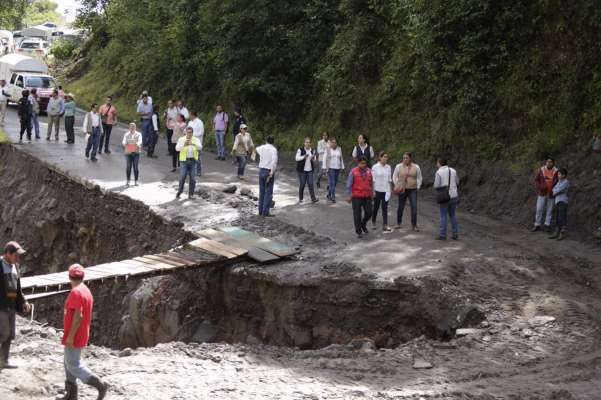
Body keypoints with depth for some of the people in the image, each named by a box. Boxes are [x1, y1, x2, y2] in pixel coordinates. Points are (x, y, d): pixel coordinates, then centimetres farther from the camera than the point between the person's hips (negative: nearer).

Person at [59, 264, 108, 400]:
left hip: (74, 337, -10)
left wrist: (70, 336, -23)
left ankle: (100, 385, -10)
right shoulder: (86, 291, 10)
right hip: (81, 335, 10)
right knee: (70, 363, 15)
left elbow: (78, 316, -25)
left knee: (74, 365, -6)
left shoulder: (76, 292, -20)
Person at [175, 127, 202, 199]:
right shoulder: (181, 139, -1)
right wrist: (184, 145, -34)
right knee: (182, 178, -5)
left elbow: (200, 147, -15)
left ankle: (191, 194, 10)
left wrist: (193, 144, -35)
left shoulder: (196, 140, 3)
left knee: (193, 178, 1)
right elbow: (177, 148, -15)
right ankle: (179, 193, 8)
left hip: (193, 161, 2)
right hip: (184, 161, -1)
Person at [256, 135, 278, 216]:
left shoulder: (262, 148, 5)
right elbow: (274, 160, -25)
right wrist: (271, 172, -24)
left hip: (261, 170, 5)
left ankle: (261, 210, 17)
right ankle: (265, 212, -4)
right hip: (269, 172, -5)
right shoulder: (273, 149, -11)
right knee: (268, 193, -1)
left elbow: (257, 149, 32)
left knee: (262, 191, 14)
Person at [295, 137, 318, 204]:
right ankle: (300, 199, 11)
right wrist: (304, 157, -27)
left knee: (310, 184, -4)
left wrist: (313, 158, -8)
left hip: (310, 170, 4)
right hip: (302, 170, -3)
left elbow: (314, 160, 16)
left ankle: (313, 198, -8)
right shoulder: (300, 150, -5)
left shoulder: (312, 150, 9)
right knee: (302, 184, -1)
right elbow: (297, 158, -13)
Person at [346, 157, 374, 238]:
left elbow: (371, 183, 13)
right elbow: (349, 184, -3)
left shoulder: (369, 171, 3)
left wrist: (372, 193, 11)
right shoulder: (353, 172, -6)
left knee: (369, 213, 2)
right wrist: (349, 195, -4)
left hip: (367, 196, 3)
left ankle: (363, 224, 32)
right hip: (356, 197, -3)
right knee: (357, 215, 1)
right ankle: (358, 231, 14)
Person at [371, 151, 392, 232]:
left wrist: (389, 190, 10)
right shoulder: (375, 167, -8)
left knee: (385, 208, -2)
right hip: (377, 190, -3)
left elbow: (389, 179, 12)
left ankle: (385, 226, -4)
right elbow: (373, 180, -8)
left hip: (386, 191, 3)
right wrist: (373, 191, -11)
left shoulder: (388, 167, 6)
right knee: (376, 207, 10)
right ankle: (373, 222, 33)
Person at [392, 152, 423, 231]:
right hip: (402, 190, 0)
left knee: (414, 207, -6)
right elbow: (394, 177, 9)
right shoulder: (399, 166, 0)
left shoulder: (416, 167, 1)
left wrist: (418, 187, 5)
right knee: (401, 207, 8)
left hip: (413, 190, 0)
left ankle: (414, 225, -1)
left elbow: (419, 178, 11)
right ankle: (398, 223, 24)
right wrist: (397, 186, 1)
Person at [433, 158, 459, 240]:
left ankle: (442, 235, 2)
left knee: (443, 216, 3)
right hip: (454, 196, 5)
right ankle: (455, 235, 10)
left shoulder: (439, 172, -10)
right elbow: (457, 183, 18)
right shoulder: (453, 171, 6)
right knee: (452, 215, 14)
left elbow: (436, 186, -10)